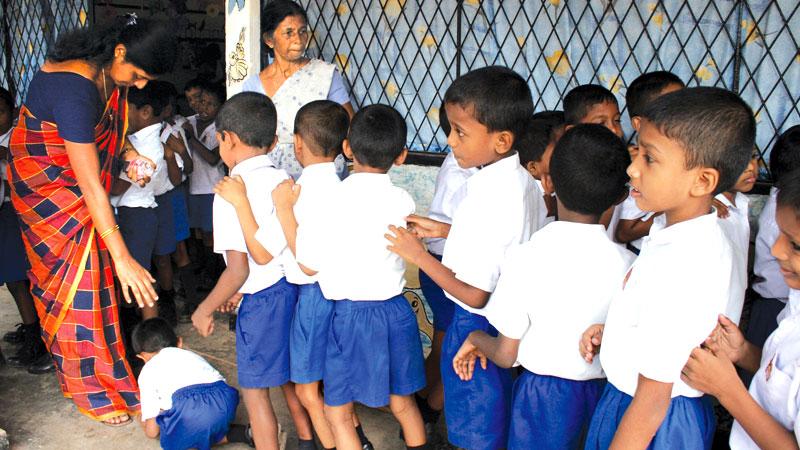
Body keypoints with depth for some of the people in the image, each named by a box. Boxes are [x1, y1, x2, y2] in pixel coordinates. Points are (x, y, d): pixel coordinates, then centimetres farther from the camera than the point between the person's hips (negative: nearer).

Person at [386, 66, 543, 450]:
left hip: (477, 324, -9)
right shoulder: (521, 178, -3)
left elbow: (474, 293, -27)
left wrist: (418, 255, -16)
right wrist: (445, 230, 7)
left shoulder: (488, 199, -31)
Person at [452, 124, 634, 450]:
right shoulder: (628, 265, -15)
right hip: (605, 394, 2)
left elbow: (506, 355, -13)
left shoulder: (525, 259, -21)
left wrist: (476, 339, 7)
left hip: (544, 394, -2)